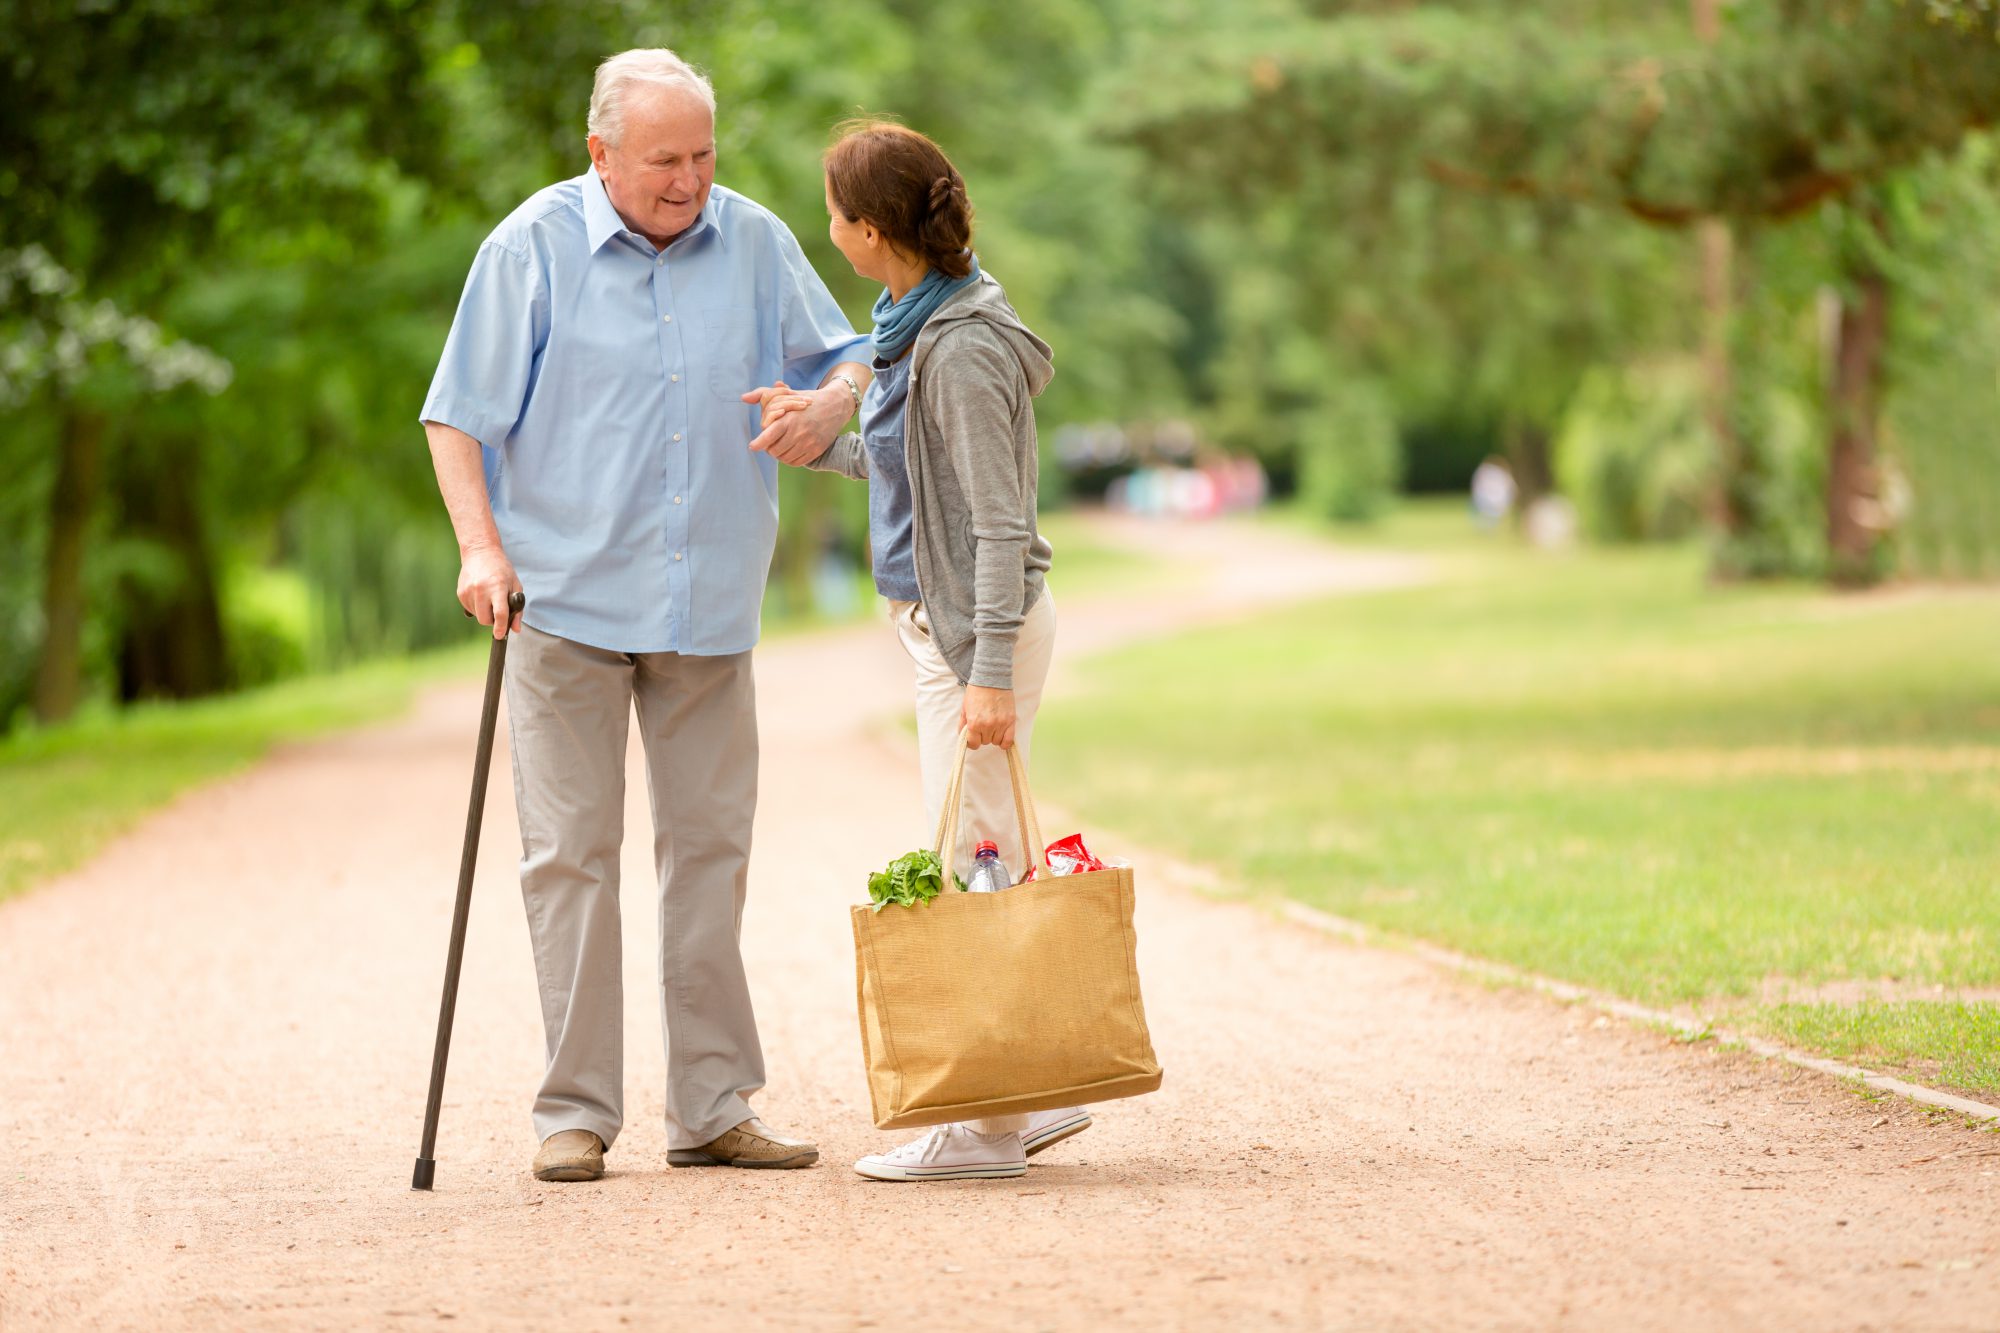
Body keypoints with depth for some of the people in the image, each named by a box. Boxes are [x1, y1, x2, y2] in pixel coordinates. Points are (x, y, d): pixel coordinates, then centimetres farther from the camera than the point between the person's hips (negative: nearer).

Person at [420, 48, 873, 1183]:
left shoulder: (756, 243, 4)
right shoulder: (533, 248, -4)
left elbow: (844, 354, 14)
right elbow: (459, 415, -1)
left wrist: (833, 402, -10)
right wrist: (482, 547, -14)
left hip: (709, 608, 3)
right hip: (569, 601, -3)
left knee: (710, 850, 6)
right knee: (571, 856, -2)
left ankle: (714, 1109, 12)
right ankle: (576, 1112, 3)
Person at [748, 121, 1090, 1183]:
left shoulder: (965, 351, -19)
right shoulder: (920, 325, 10)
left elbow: (1000, 521, -21)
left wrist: (991, 672, -24)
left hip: (982, 624, -10)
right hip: (944, 620, 10)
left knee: (971, 867, -5)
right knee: (986, 865, 14)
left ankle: (989, 1125, 1)